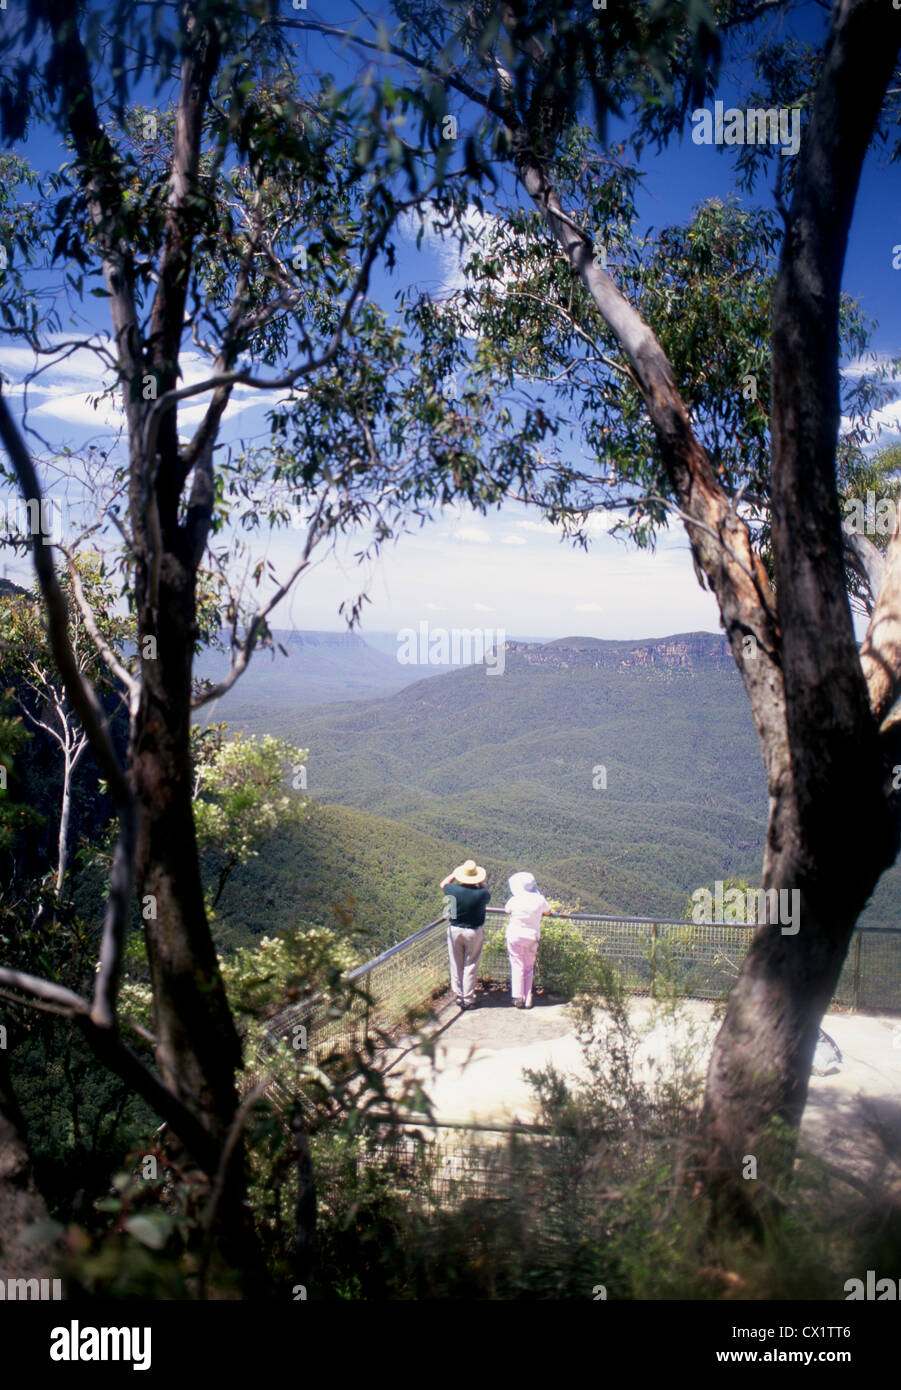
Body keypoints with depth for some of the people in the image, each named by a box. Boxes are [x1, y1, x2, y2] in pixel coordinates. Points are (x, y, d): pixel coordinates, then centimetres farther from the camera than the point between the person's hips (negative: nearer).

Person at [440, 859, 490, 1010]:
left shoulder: (453, 890, -15)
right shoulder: (481, 894, -18)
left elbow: (443, 884, 9)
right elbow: (487, 897, 7)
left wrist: (455, 874, 16)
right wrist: (481, 884, 9)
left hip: (454, 930, 1)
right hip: (474, 932, -1)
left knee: (456, 965, 14)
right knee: (471, 966, 8)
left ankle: (458, 996, 24)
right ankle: (468, 999, 14)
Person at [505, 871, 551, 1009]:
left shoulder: (514, 900, -14)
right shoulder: (540, 900, -10)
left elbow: (507, 910, 8)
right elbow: (547, 912, 10)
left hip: (515, 936, -1)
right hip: (532, 937, 1)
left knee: (517, 967, 8)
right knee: (529, 969, 13)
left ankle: (518, 998, 4)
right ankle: (527, 1000, 13)